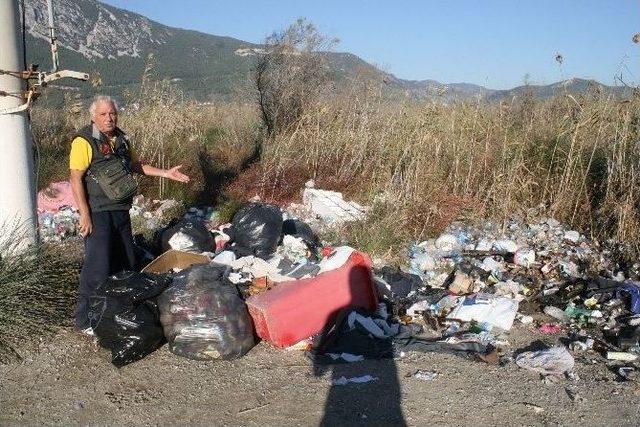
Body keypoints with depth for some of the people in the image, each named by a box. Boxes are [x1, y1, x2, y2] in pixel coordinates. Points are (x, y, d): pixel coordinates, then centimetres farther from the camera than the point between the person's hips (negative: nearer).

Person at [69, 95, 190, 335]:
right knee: (97, 266, -9)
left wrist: (165, 174, 17)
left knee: (125, 263, 16)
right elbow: (75, 179, -16)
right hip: (97, 213, -8)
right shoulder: (84, 141, -12)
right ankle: (85, 320, 2)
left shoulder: (121, 139, 12)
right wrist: (84, 214, -21)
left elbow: (136, 165, 25)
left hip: (121, 211, 8)